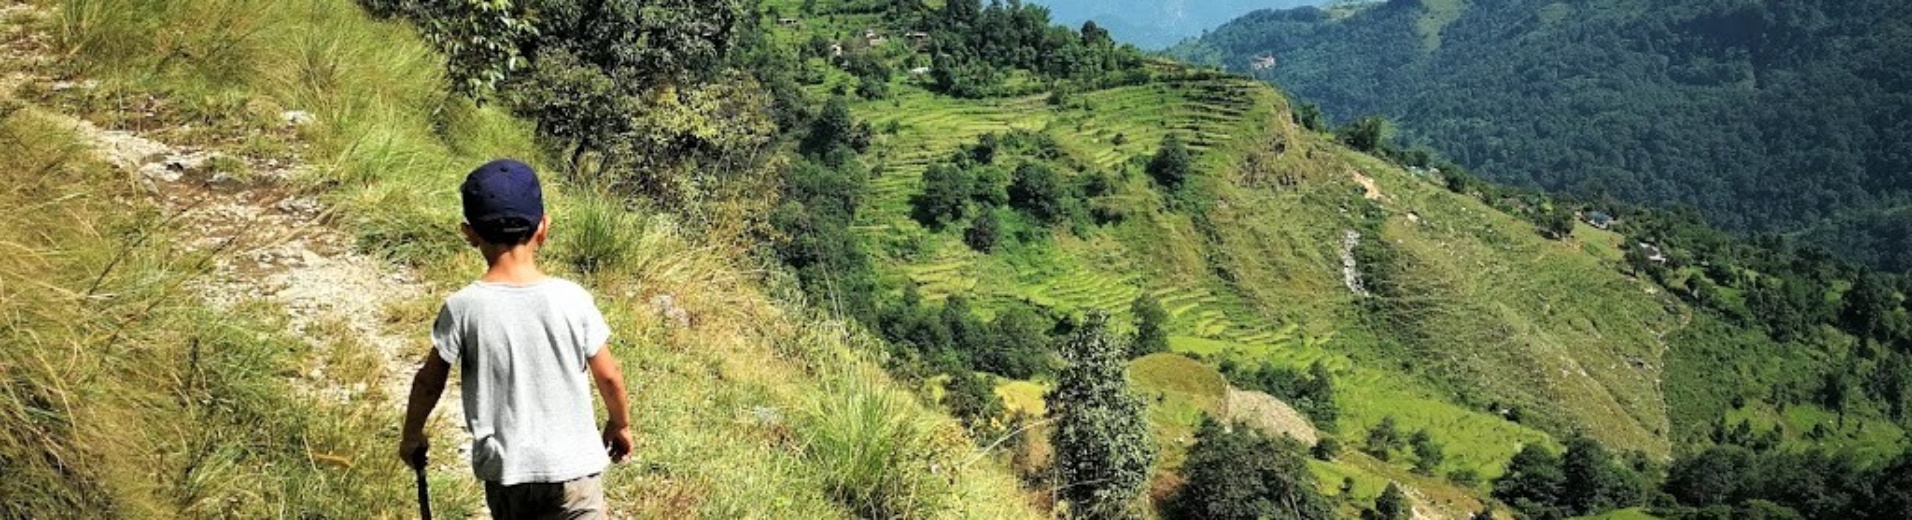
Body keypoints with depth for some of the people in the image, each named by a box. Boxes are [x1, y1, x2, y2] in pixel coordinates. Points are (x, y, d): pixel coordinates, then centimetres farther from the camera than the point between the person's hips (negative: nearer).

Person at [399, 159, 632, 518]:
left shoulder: (463, 307, -12)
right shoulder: (572, 299, -11)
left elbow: (429, 381, -1)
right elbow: (608, 376, -1)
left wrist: (412, 436, 18)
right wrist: (620, 424, 18)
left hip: (504, 467, 1)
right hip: (570, 464, -1)